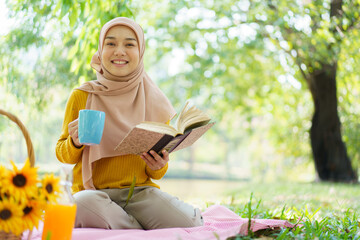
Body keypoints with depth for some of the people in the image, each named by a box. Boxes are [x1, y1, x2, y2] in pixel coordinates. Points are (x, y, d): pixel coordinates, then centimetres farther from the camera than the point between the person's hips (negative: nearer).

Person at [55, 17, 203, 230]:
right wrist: (75, 143, -14)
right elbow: (63, 155, 9)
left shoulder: (156, 102, 6)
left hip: (140, 190, 1)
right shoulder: (82, 96, 2)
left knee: (189, 224, -29)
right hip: (94, 191, 0)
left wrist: (158, 167, -10)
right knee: (83, 203, -38)